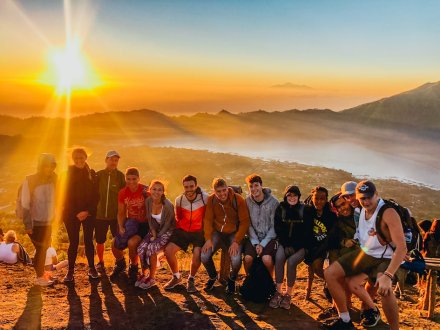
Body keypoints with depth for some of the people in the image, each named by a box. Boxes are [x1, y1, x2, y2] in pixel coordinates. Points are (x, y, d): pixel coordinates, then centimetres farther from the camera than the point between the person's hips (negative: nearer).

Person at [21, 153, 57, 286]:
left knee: (44, 248, 15)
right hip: (35, 222, -5)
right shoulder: (30, 181, -13)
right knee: (41, 249, 1)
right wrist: (28, 224, -16)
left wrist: (53, 217, 0)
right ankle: (40, 277, 16)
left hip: (47, 222, 5)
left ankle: (41, 274, 31)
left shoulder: (53, 180, 0)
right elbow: (25, 204, -14)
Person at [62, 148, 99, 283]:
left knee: (88, 241, 5)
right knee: (73, 242, 0)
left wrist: (88, 211, -9)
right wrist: (77, 213, -10)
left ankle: (92, 268, 16)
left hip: (88, 214, 1)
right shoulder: (67, 174, 0)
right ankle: (70, 271, 9)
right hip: (71, 214, -1)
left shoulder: (92, 174, 5)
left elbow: (95, 196, 3)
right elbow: (65, 196, -3)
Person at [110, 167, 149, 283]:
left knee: (132, 242, -30)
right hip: (130, 223, 5)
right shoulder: (122, 193, -1)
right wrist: (121, 228, -9)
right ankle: (120, 263, 26)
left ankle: (133, 267, 2)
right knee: (115, 245, -11)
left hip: (144, 224, -5)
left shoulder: (146, 191, -16)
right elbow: (121, 213, 4)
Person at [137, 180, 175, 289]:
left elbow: (167, 224, -16)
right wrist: (153, 232, -8)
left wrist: (157, 236, -13)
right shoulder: (148, 201, -9)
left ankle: (152, 277, -7)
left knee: (151, 248, -25)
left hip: (167, 231, -5)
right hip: (155, 229, 5)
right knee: (141, 247, -18)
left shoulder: (168, 205, -25)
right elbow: (149, 219, 3)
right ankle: (143, 274, 2)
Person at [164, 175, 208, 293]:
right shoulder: (179, 200, -3)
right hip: (182, 230, 3)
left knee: (197, 254, -26)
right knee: (168, 250, -14)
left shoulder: (205, 198, -15)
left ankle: (191, 280, 3)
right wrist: (177, 230, 5)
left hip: (198, 231, -3)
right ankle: (176, 277, 12)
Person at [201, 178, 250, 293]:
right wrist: (208, 239, -15)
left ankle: (232, 279, 11)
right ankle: (213, 276, 16)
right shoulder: (211, 200, -7)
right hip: (217, 232, 3)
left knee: (236, 260, -27)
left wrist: (236, 242, -20)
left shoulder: (238, 200, -16)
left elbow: (244, 222, -13)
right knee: (204, 256, -19)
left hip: (234, 233, -2)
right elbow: (208, 220, -2)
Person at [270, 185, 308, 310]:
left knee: (291, 261, -28)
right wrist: (286, 245, -9)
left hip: (300, 246, -2)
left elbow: (307, 231, -2)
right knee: (279, 257, -28)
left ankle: (288, 294, -15)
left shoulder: (304, 210, -1)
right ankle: (278, 292, -21)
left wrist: (294, 247, -12)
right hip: (285, 243, 2)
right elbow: (278, 230, 3)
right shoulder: (280, 209, 5)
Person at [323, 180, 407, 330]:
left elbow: (402, 247, -34)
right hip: (364, 252, 7)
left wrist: (388, 275, -42)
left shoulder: (388, 213, -27)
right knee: (330, 273, 1)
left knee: (384, 289, -38)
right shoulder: (361, 209, -6)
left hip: (385, 258, -7)